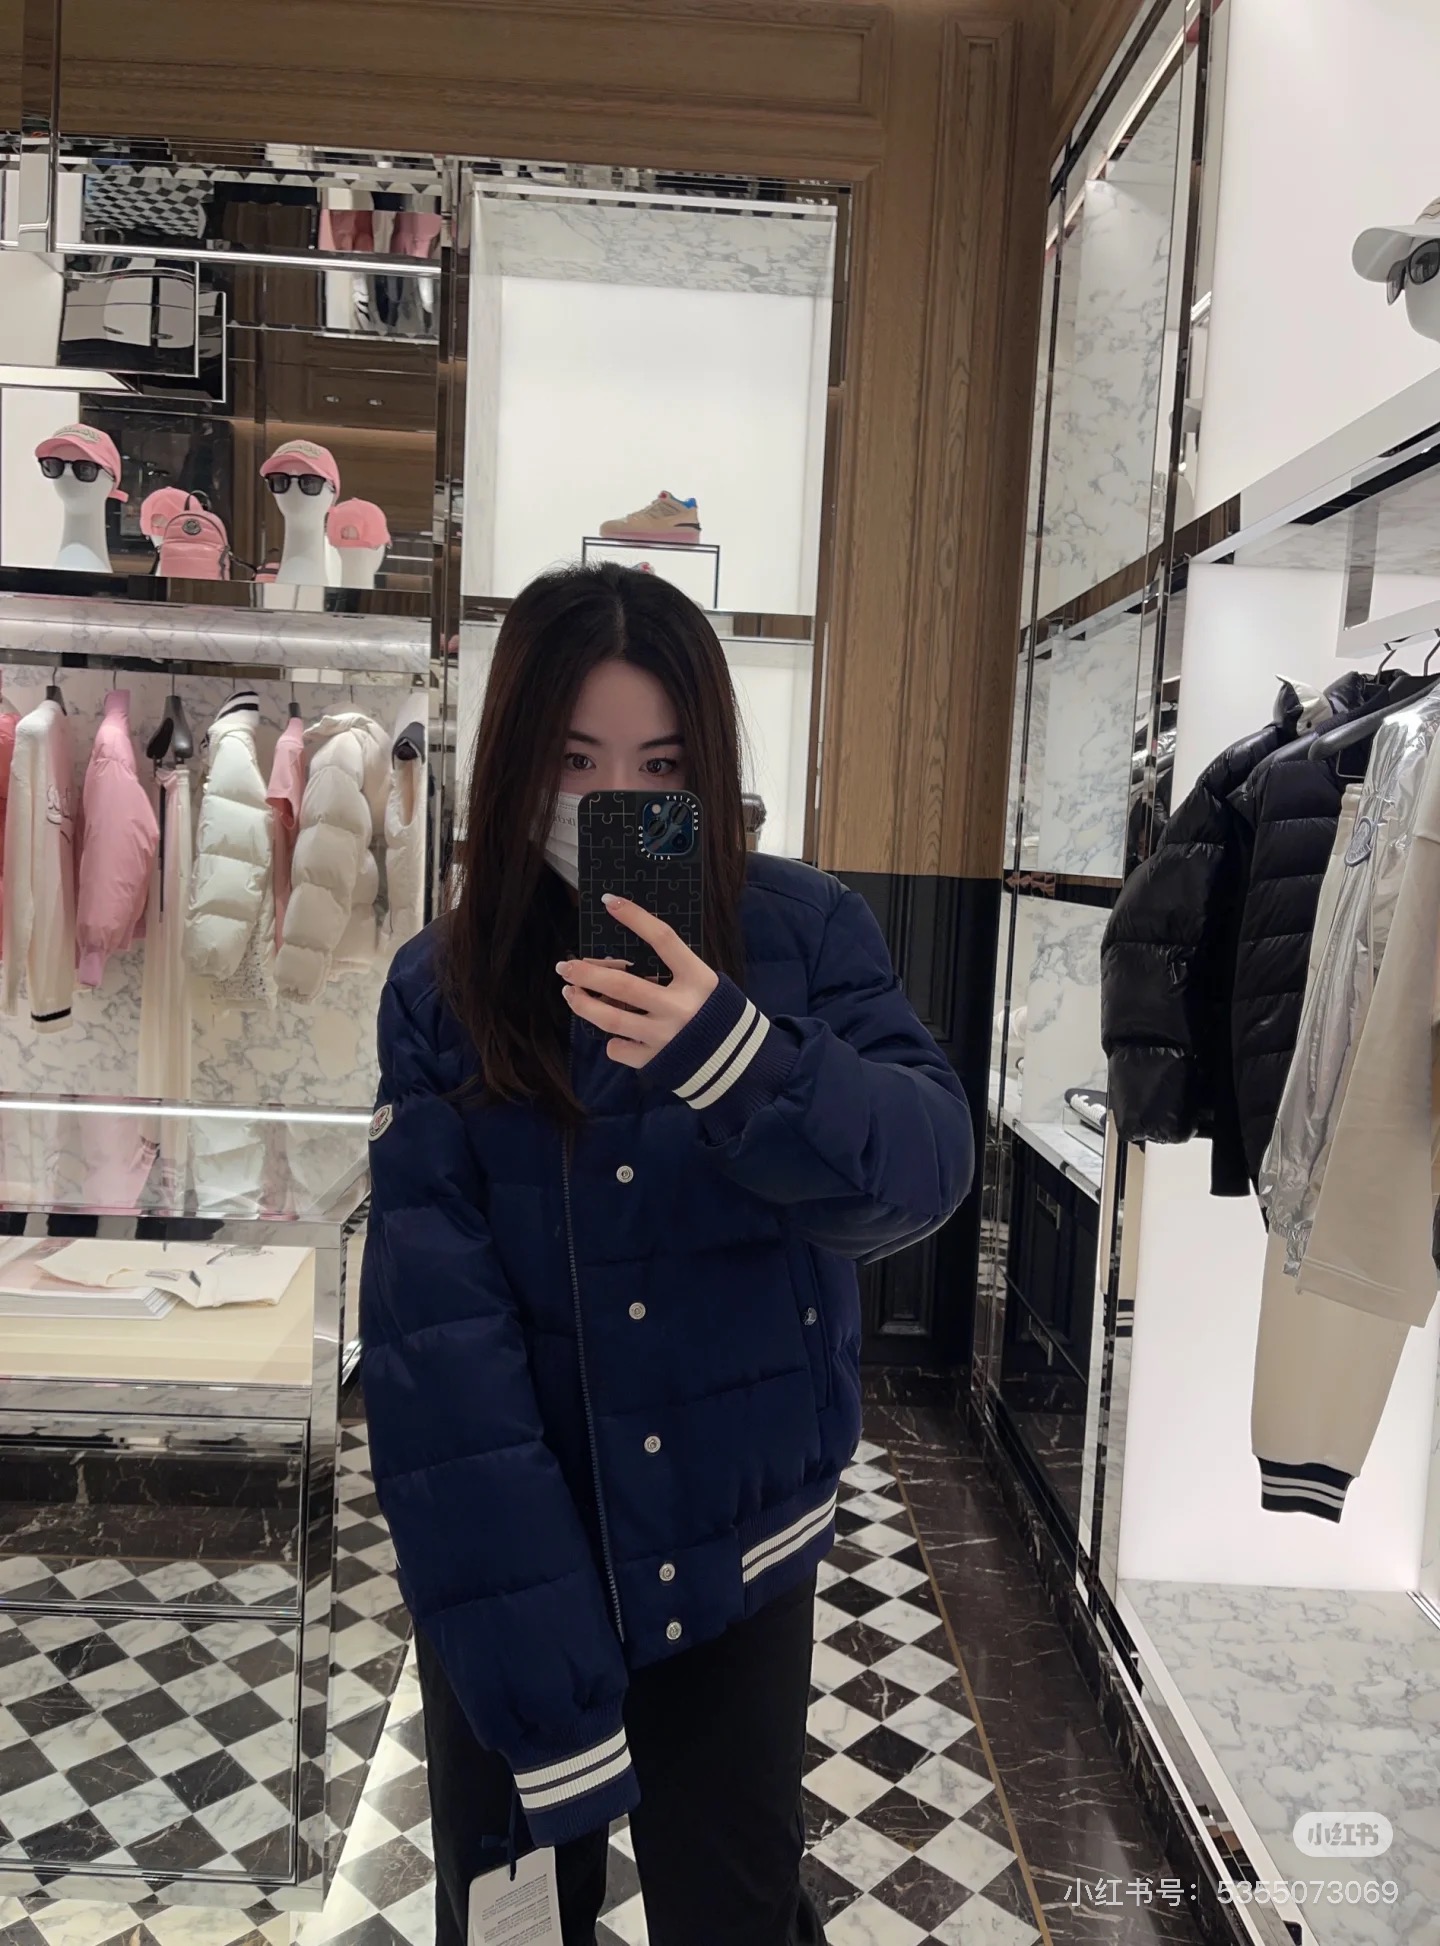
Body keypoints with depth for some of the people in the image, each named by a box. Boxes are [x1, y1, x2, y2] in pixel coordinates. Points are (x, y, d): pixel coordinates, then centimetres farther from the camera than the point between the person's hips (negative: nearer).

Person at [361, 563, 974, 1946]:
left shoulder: (800, 933, -9)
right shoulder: (443, 989, -9)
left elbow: (926, 1163, -20)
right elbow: (438, 1325, -16)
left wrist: (737, 1059, -40)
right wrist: (540, 1674, -21)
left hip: (739, 1550, 0)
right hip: (513, 1561, 1)